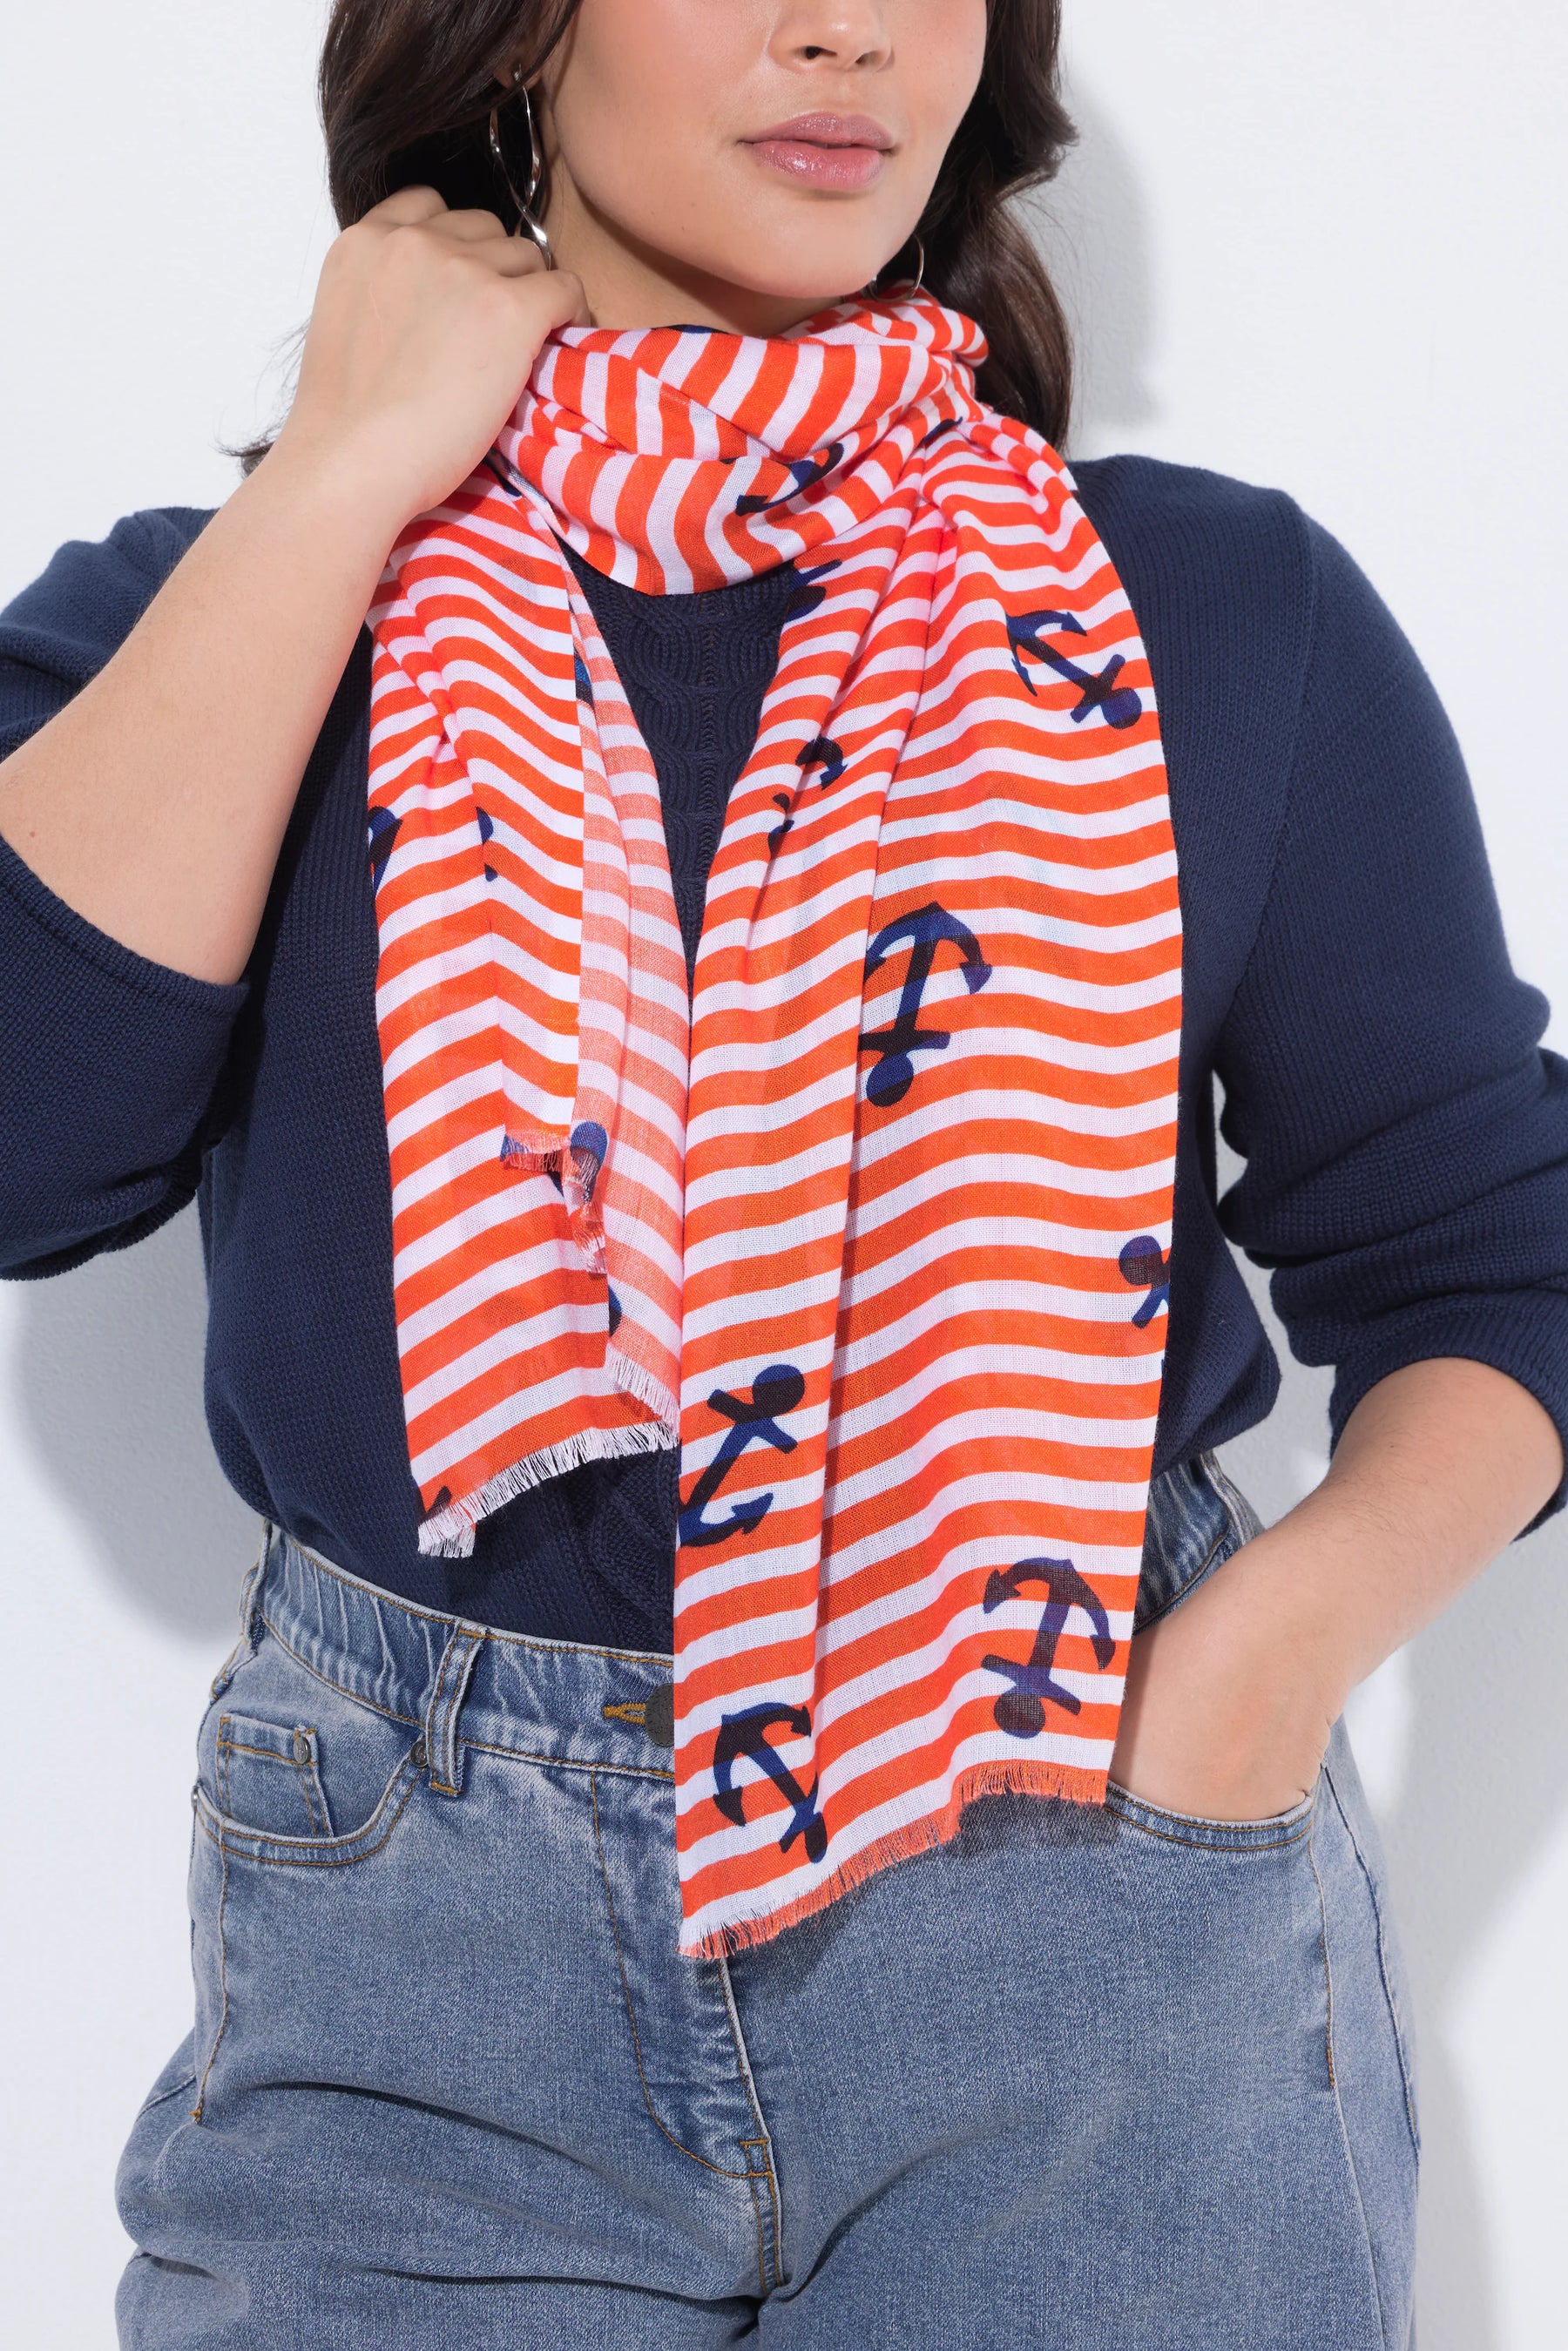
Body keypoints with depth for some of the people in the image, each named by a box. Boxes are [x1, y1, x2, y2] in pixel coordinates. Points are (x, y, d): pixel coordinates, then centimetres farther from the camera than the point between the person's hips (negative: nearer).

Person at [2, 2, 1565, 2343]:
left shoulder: (1220, 611, 2)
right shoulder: (207, 620, 3)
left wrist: (1294, 1624, -13)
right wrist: (347, 473, -11)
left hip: (1097, 1888, 1)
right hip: (414, 1945, 0)